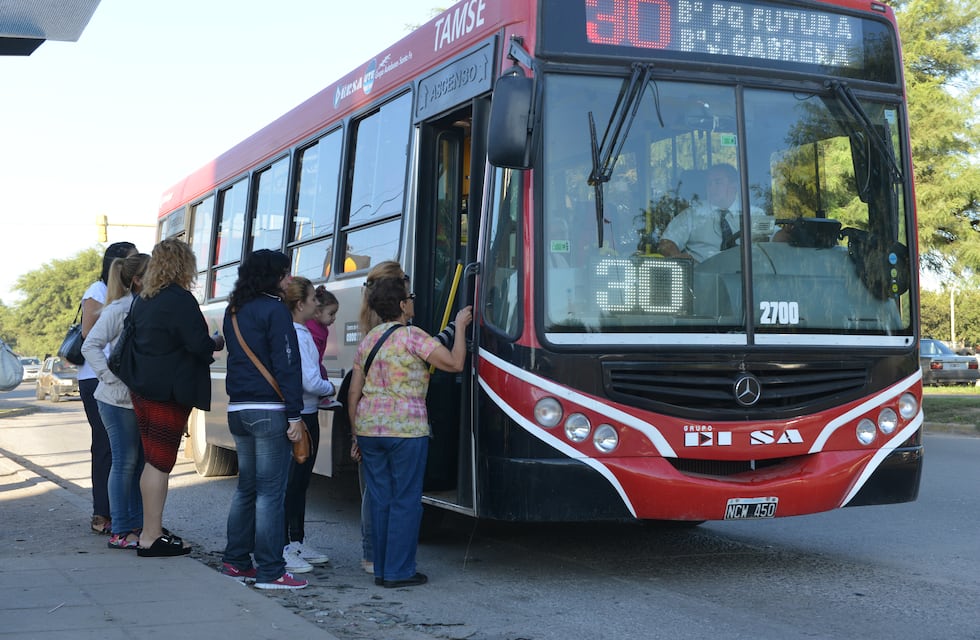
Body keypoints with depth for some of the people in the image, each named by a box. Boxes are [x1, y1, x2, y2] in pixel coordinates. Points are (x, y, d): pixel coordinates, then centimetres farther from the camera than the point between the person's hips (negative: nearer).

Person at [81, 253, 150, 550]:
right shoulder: (118, 310, -10)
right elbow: (90, 346, -12)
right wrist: (113, 377, -18)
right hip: (120, 399, -6)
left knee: (142, 461, 8)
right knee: (125, 462, -3)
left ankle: (137, 526, 17)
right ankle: (120, 532, 5)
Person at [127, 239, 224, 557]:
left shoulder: (141, 300, 12)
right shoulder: (180, 300, -15)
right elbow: (200, 346, -19)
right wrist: (218, 342, 2)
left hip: (142, 388, 9)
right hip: (168, 392, -9)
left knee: (153, 461, 16)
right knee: (161, 462, -4)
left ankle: (151, 529, 22)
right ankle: (151, 537, -1)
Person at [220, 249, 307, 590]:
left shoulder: (234, 312, 15)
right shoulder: (274, 310, -10)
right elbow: (287, 365, -14)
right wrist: (295, 414, -15)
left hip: (238, 409, 8)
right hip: (268, 410, -8)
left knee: (246, 487, 17)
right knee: (271, 491, -5)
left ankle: (236, 561, 22)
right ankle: (270, 572, -4)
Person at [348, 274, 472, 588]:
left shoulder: (367, 340, 14)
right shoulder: (412, 337, -7)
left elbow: (354, 393, 14)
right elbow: (455, 363, -9)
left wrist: (356, 433, 20)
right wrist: (460, 327, 4)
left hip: (368, 430, 7)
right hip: (406, 431, -6)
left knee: (380, 501, 12)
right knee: (405, 502, 1)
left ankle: (381, 569, 16)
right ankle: (399, 572, 3)